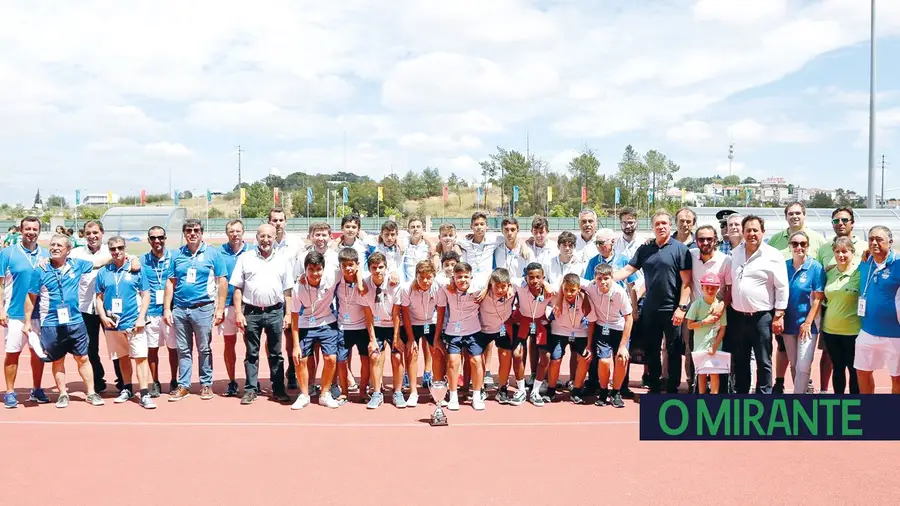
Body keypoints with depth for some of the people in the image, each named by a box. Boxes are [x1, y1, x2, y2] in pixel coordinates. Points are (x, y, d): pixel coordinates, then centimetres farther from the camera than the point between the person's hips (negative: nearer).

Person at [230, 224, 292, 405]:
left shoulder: (281, 261, 9)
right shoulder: (245, 258, 3)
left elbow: (287, 291, 10)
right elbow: (237, 288, 1)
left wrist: (288, 314, 4)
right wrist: (238, 312, -5)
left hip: (275, 312, 1)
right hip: (251, 312, -1)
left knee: (276, 354, 7)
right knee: (251, 354, 6)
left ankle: (278, 390, 14)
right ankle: (251, 389, 14)